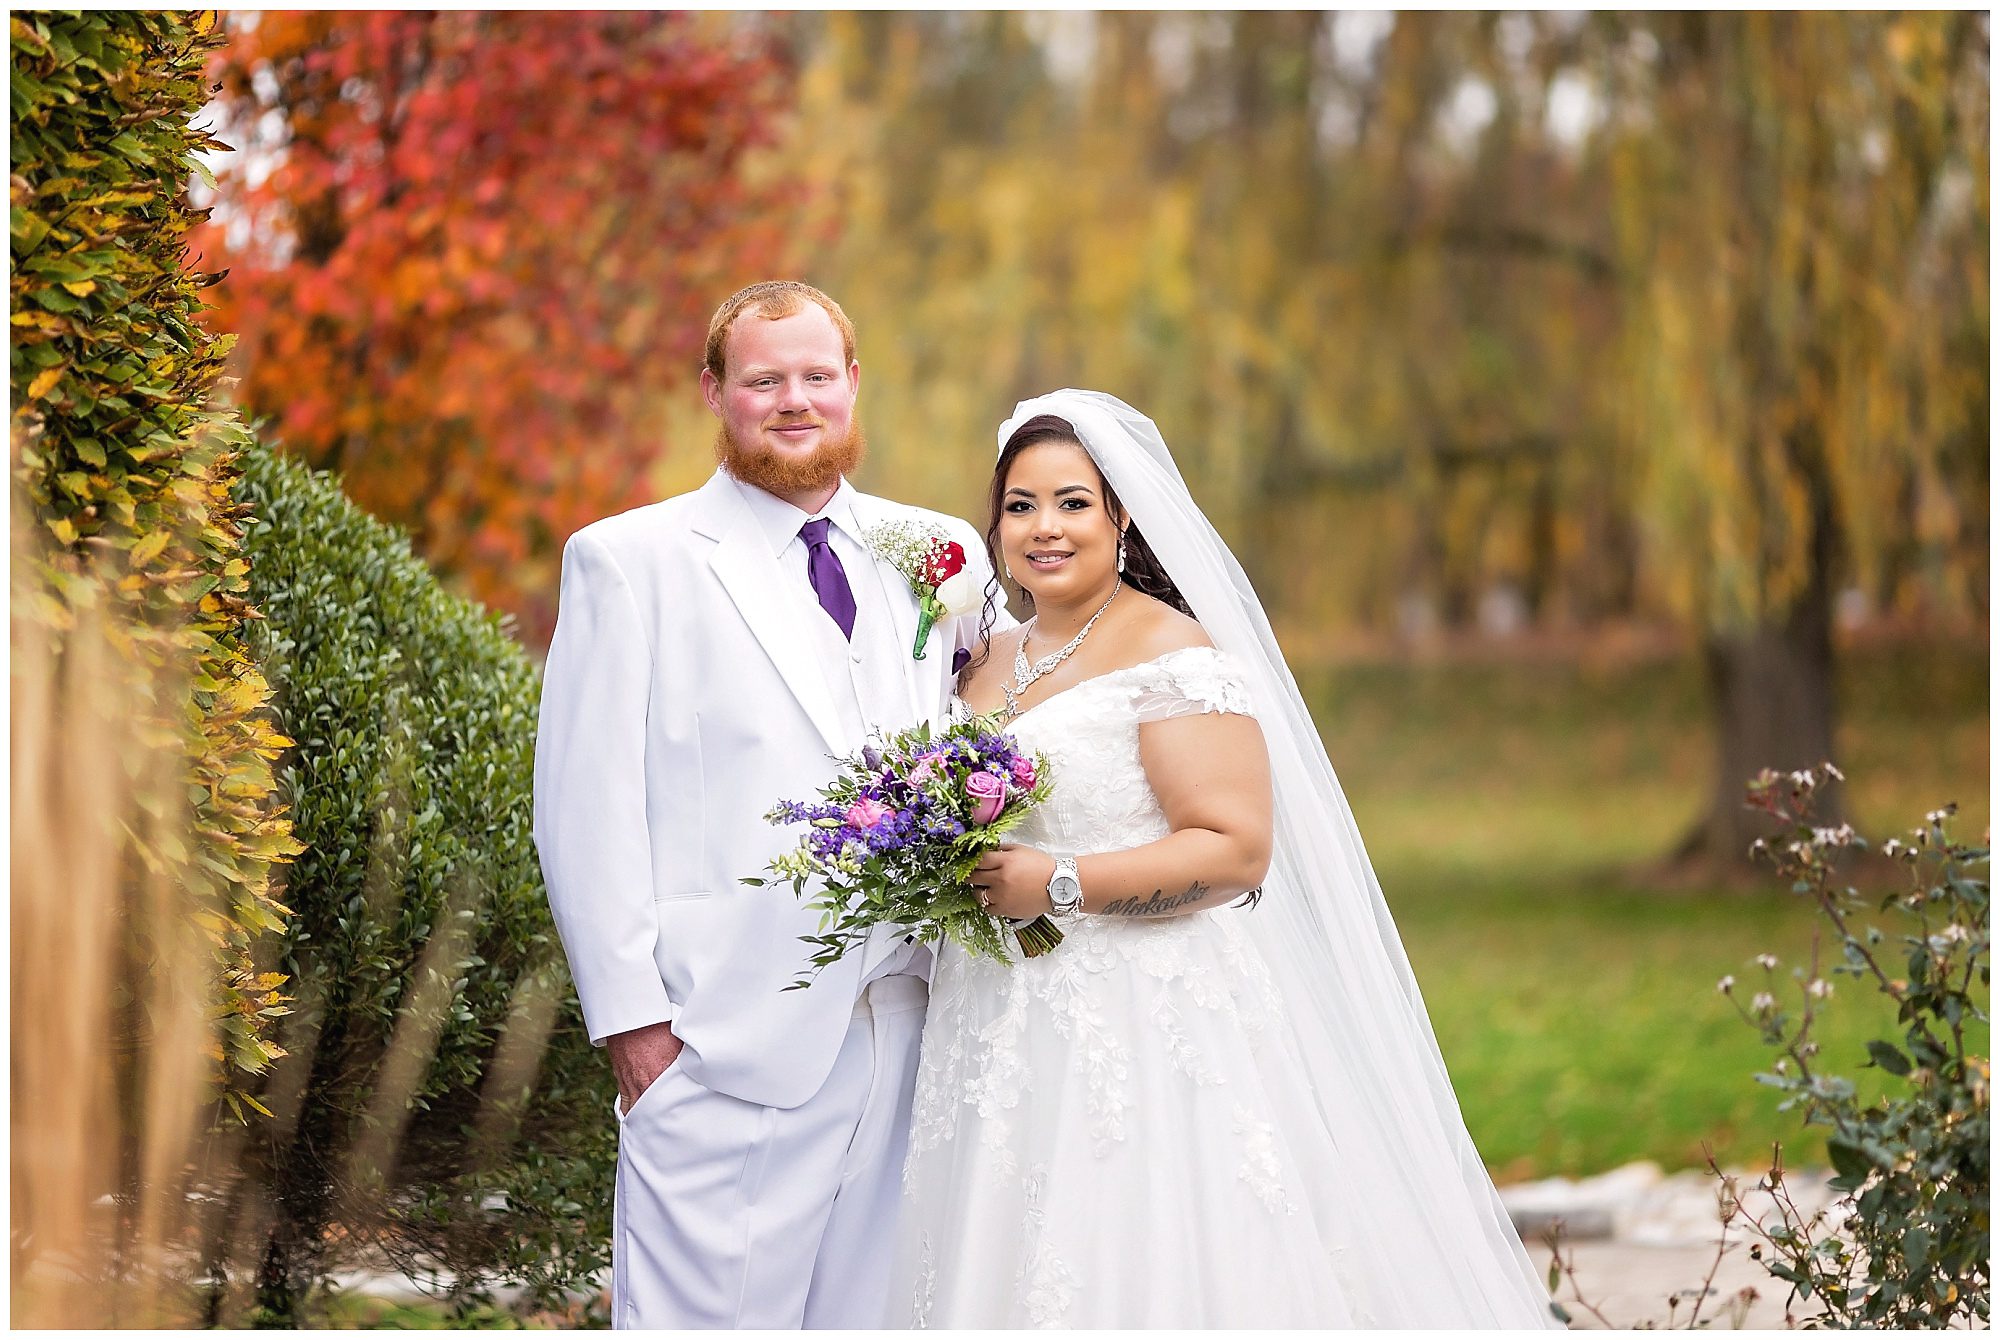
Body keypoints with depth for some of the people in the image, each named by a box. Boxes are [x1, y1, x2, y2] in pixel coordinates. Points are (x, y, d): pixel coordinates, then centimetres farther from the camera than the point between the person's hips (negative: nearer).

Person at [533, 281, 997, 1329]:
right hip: (727, 1039, -4)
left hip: (907, 1032, 4)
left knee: (874, 1313, 7)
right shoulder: (629, 562, 2)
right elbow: (585, 809, -2)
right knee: (710, 1312, -6)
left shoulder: (933, 552, 13)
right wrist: (631, 1015, -9)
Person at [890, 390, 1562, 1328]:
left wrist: (1057, 887, -21)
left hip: (1144, 1042, -7)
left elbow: (1237, 848, -16)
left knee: (1141, 1274, -9)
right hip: (1001, 1041, 7)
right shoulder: (989, 663, 15)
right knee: (1012, 1275, 6)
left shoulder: (1175, 656, -9)